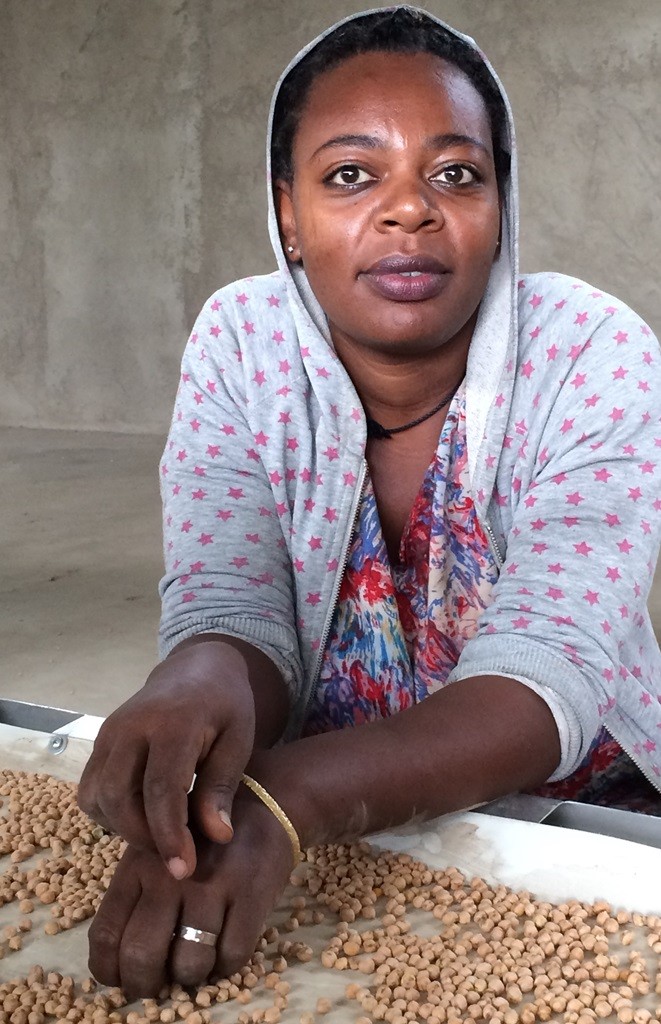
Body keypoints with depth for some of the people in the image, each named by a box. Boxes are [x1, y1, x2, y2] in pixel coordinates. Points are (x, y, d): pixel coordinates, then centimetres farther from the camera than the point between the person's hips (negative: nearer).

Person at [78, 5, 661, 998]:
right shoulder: (241, 345, -7)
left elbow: (550, 675, -23)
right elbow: (232, 608, -13)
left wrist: (283, 800, -40)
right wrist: (203, 683, -38)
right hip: (299, 837, 1)